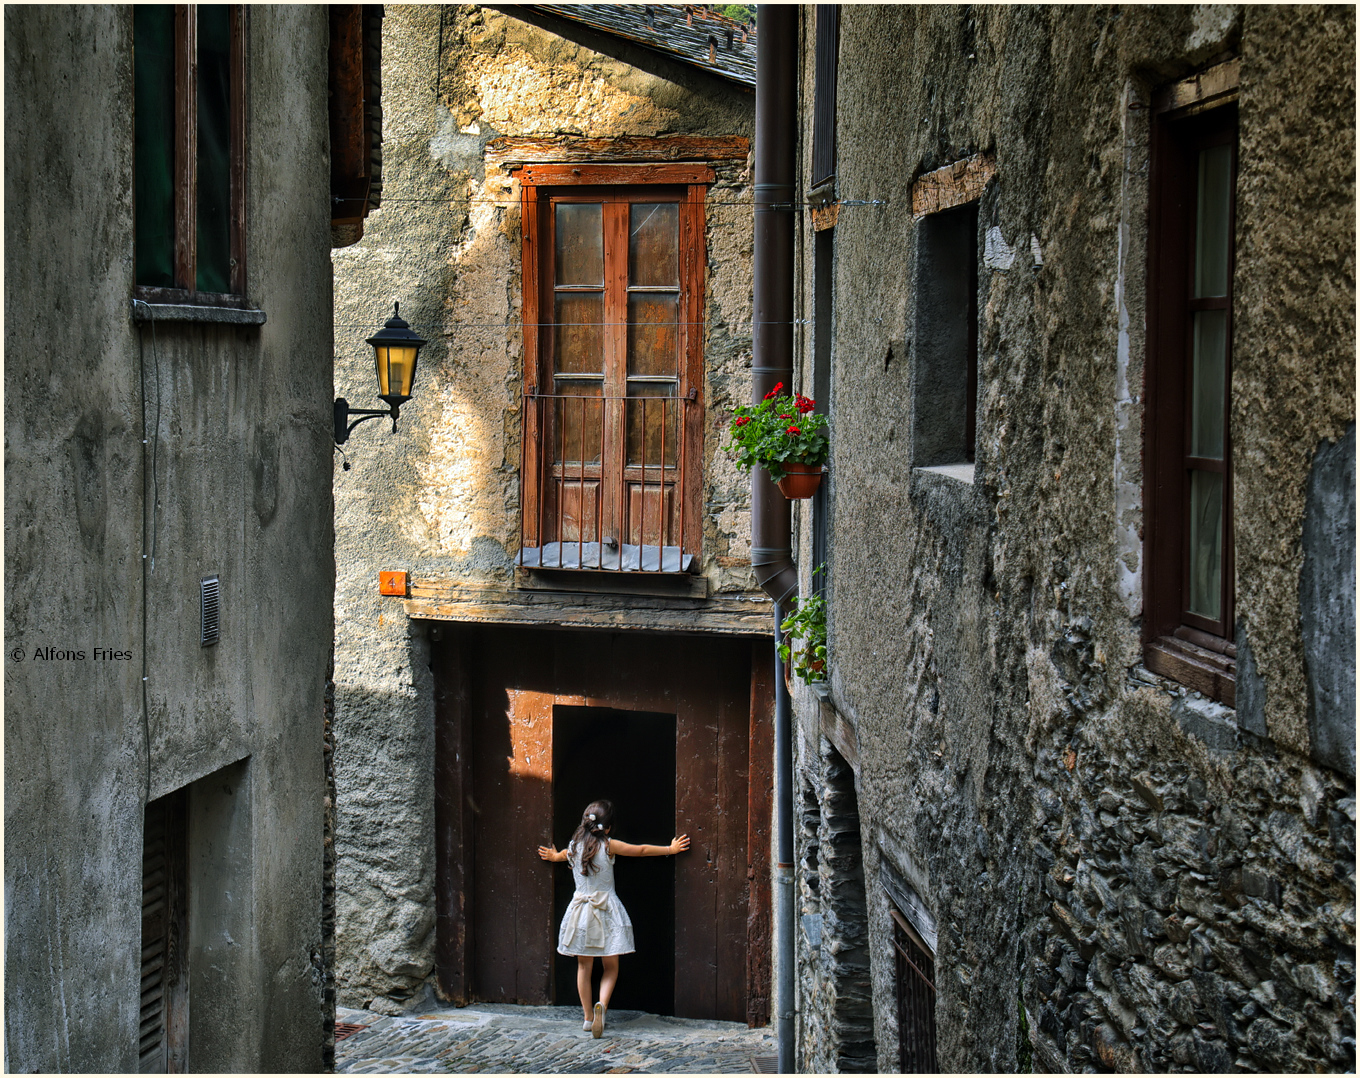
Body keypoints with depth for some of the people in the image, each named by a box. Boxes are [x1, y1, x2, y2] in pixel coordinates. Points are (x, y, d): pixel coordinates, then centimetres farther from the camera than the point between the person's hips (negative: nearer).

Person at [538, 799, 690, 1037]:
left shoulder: (573, 846, 3)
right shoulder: (609, 846, -9)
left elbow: (564, 855, 28)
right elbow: (641, 850, 0)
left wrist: (554, 856, 53)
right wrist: (670, 849, 13)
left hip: (580, 908, 3)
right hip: (606, 908, -3)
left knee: (584, 966, 10)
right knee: (611, 966, 3)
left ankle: (588, 1017, 13)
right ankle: (602, 1004, -22)